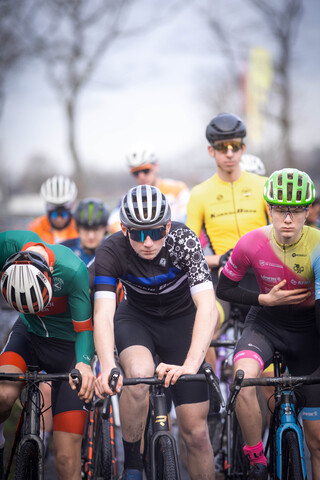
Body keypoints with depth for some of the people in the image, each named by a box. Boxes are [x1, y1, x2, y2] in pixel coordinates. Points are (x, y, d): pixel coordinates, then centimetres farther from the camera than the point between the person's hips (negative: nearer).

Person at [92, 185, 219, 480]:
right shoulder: (111, 252, -26)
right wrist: (108, 368, -52)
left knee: (196, 431, -5)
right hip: (136, 318, 0)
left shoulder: (184, 241, -29)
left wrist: (191, 365, -51)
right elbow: (103, 314, -34)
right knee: (139, 375, -34)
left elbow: (207, 308, -37)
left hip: (181, 320, 0)